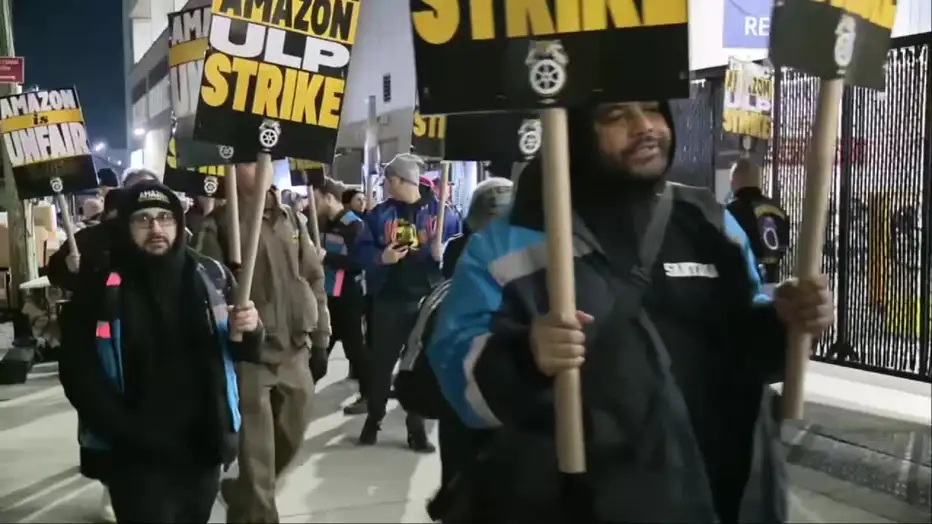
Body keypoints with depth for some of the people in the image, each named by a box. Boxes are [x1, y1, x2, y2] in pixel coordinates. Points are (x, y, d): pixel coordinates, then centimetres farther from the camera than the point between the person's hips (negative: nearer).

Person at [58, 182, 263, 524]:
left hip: (203, 447, 4)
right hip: (135, 456, -4)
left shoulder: (210, 276, 1)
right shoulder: (101, 289, -8)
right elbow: (78, 373, -11)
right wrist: (126, 431, -19)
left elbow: (243, 350, 11)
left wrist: (247, 330, -12)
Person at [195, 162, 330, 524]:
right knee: (255, 445, -4)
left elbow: (314, 276, 15)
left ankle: (247, 494, 40)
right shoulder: (220, 224, -6)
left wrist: (320, 328, 11)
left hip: (294, 347, 6)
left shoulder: (289, 219, 11)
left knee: (291, 431, 17)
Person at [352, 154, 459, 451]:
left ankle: (416, 427, 14)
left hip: (426, 299, -1)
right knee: (381, 361, 8)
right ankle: (373, 419, 23)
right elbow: (360, 251, 1)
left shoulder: (437, 211, 2)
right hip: (388, 300, 1)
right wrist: (380, 257, -17)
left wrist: (443, 253, -20)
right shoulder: (379, 214, 6)